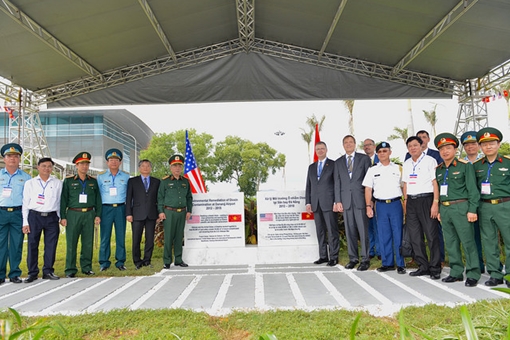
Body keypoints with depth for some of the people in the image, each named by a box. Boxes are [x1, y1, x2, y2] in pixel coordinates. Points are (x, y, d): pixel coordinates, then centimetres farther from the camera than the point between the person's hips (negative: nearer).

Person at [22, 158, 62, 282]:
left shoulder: (58, 183, 7)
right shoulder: (30, 183, 7)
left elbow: (59, 201, 8)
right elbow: (25, 203, 6)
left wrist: (59, 218, 4)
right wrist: (25, 222, 0)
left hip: (52, 217, 1)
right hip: (34, 216, 0)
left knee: (51, 246, 3)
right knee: (32, 245, 1)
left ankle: (48, 271, 15)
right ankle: (32, 273, 12)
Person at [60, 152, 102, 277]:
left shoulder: (93, 181, 11)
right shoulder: (68, 181, 4)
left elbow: (98, 199, 12)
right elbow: (63, 199, 2)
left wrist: (98, 215, 4)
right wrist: (63, 217, -3)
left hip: (89, 214, 2)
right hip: (73, 214, -2)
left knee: (88, 243, 5)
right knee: (71, 243, 0)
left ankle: (86, 267, 16)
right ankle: (70, 269, 9)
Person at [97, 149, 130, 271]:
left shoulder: (126, 176, 8)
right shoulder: (101, 177, 6)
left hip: (121, 208, 1)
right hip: (106, 208, -1)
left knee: (121, 236, 3)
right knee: (105, 237, 0)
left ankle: (120, 262, 12)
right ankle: (104, 262, 10)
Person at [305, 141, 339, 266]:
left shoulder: (333, 165, 3)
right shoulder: (311, 167, 18)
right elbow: (308, 186, 16)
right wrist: (308, 202, 7)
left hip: (329, 203, -5)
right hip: (316, 204, 5)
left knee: (332, 231, -3)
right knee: (320, 231, 8)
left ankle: (334, 257, 4)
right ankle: (323, 256, 15)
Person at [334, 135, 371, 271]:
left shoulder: (364, 158, 7)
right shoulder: (338, 162, 14)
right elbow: (337, 183, 11)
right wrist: (338, 201, 2)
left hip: (361, 199, -2)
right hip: (346, 200, 3)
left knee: (363, 230, -3)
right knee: (350, 230, 6)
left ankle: (365, 259, 5)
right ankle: (353, 258, 15)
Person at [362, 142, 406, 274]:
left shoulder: (398, 168, 8)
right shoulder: (372, 170, 9)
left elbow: (404, 187, 8)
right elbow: (368, 189, 7)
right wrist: (368, 206, -1)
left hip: (396, 203, -1)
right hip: (380, 205, 1)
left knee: (398, 234, 0)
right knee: (384, 235, 5)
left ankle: (400, 264, 8)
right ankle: (387, 263, 15)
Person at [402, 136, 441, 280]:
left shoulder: (430, 161, -3)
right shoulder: (406, 164, 15)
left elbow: (435, 183, -8)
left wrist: (435, 203, -14)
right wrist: (405, 201, 12)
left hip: (426, 199, -6)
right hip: (411, 201, 6)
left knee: (432, 235, -2)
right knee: (415, 236, 8)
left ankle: (435, 269, 7)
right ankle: (423, 266, 19)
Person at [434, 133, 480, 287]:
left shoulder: (465, 165, -2)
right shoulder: (438, 169, 13)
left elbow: (472, 189, -7)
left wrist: (472, 210, -13)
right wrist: (439, 210, 13)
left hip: (461, 208, -5)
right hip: (445, 209, 6)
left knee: (468, 242, -1)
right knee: (450, 243, 10)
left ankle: (473, 274, 8)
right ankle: (456, 272, 20)